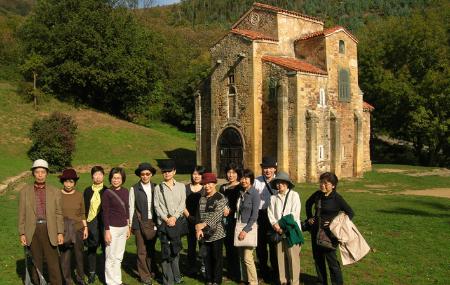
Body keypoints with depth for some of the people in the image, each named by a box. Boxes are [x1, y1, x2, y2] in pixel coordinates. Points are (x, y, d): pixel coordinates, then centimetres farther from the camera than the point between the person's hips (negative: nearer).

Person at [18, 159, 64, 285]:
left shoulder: (55, 192, 5)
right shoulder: (25, 192, 6)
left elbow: (59, 214, 4)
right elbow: (22, 214, 5)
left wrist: (60, 233, -2)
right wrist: (22, 233, 0)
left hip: (49, 230, -1)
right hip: (32, 231, 1)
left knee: (53, 262, 0)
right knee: (36, 262, 10)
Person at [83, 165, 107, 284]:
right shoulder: (87, 191, 6)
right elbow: (84, 208, 7)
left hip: (104, 223, -1)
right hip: (91, 223, 1)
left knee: (105, 247, 1)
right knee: (91, 248, 9)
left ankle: (105, 272, 15)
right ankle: (92, 273, 23)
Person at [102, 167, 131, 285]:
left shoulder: (125, 191, 6)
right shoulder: (107, 193, -9)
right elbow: (105, 213, -9)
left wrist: (128, 227, 13)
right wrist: (107, 231, -12)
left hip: (123, 228, 5)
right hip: (112, 228, -5)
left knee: (119, 257, 13)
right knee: (111, 257, 4)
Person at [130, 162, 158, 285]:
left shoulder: (155, 188, 6)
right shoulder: (134, 189, -1)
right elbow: (131, 208, 1)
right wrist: (131, 225, 1)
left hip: (153, 223, 2)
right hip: (140, 223, -2)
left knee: (151, 249, 11)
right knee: (142, 251, 1)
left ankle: (151, 271, 29)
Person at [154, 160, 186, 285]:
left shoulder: (181, 186, 8)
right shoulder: (158, 188, 5)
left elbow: (182, 204, 1)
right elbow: (157, 206, 0)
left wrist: (174, 217, -11)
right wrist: (166, 219, -11)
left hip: (177, 221, 1)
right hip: (163, 222, -1)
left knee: (176, 250, 8)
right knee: (166, 251, -1)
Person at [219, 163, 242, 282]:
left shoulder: (241, 187, -3)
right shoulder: (223, 187, 14)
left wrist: (230, 210, -10)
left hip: (236, 219, -5)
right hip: (225, 220, 5)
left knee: (235, 246, -5)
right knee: (227, 245, 9)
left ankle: (237, 274, 7)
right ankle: (230, 272, 21)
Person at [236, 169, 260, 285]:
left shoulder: (254, 193, -11)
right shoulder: (240, 193, 8)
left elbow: (254, 216, -14)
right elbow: (238, 211, 12)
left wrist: (246, 230, -17)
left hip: (249, 227, -6)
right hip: (240, 227, 6)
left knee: (247, 257, -7)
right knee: (242, 256, 11)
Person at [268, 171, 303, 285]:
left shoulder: (294, 195, -1)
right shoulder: (273, 198, 10)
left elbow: (295, 214, -7)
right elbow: (270, 213, 6)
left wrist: (284, 225, -10)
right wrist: (275, 225, -10)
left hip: (292, 230, -3)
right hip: (279, 231, 4)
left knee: (293, 257, -3)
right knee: (281, 257, 7)